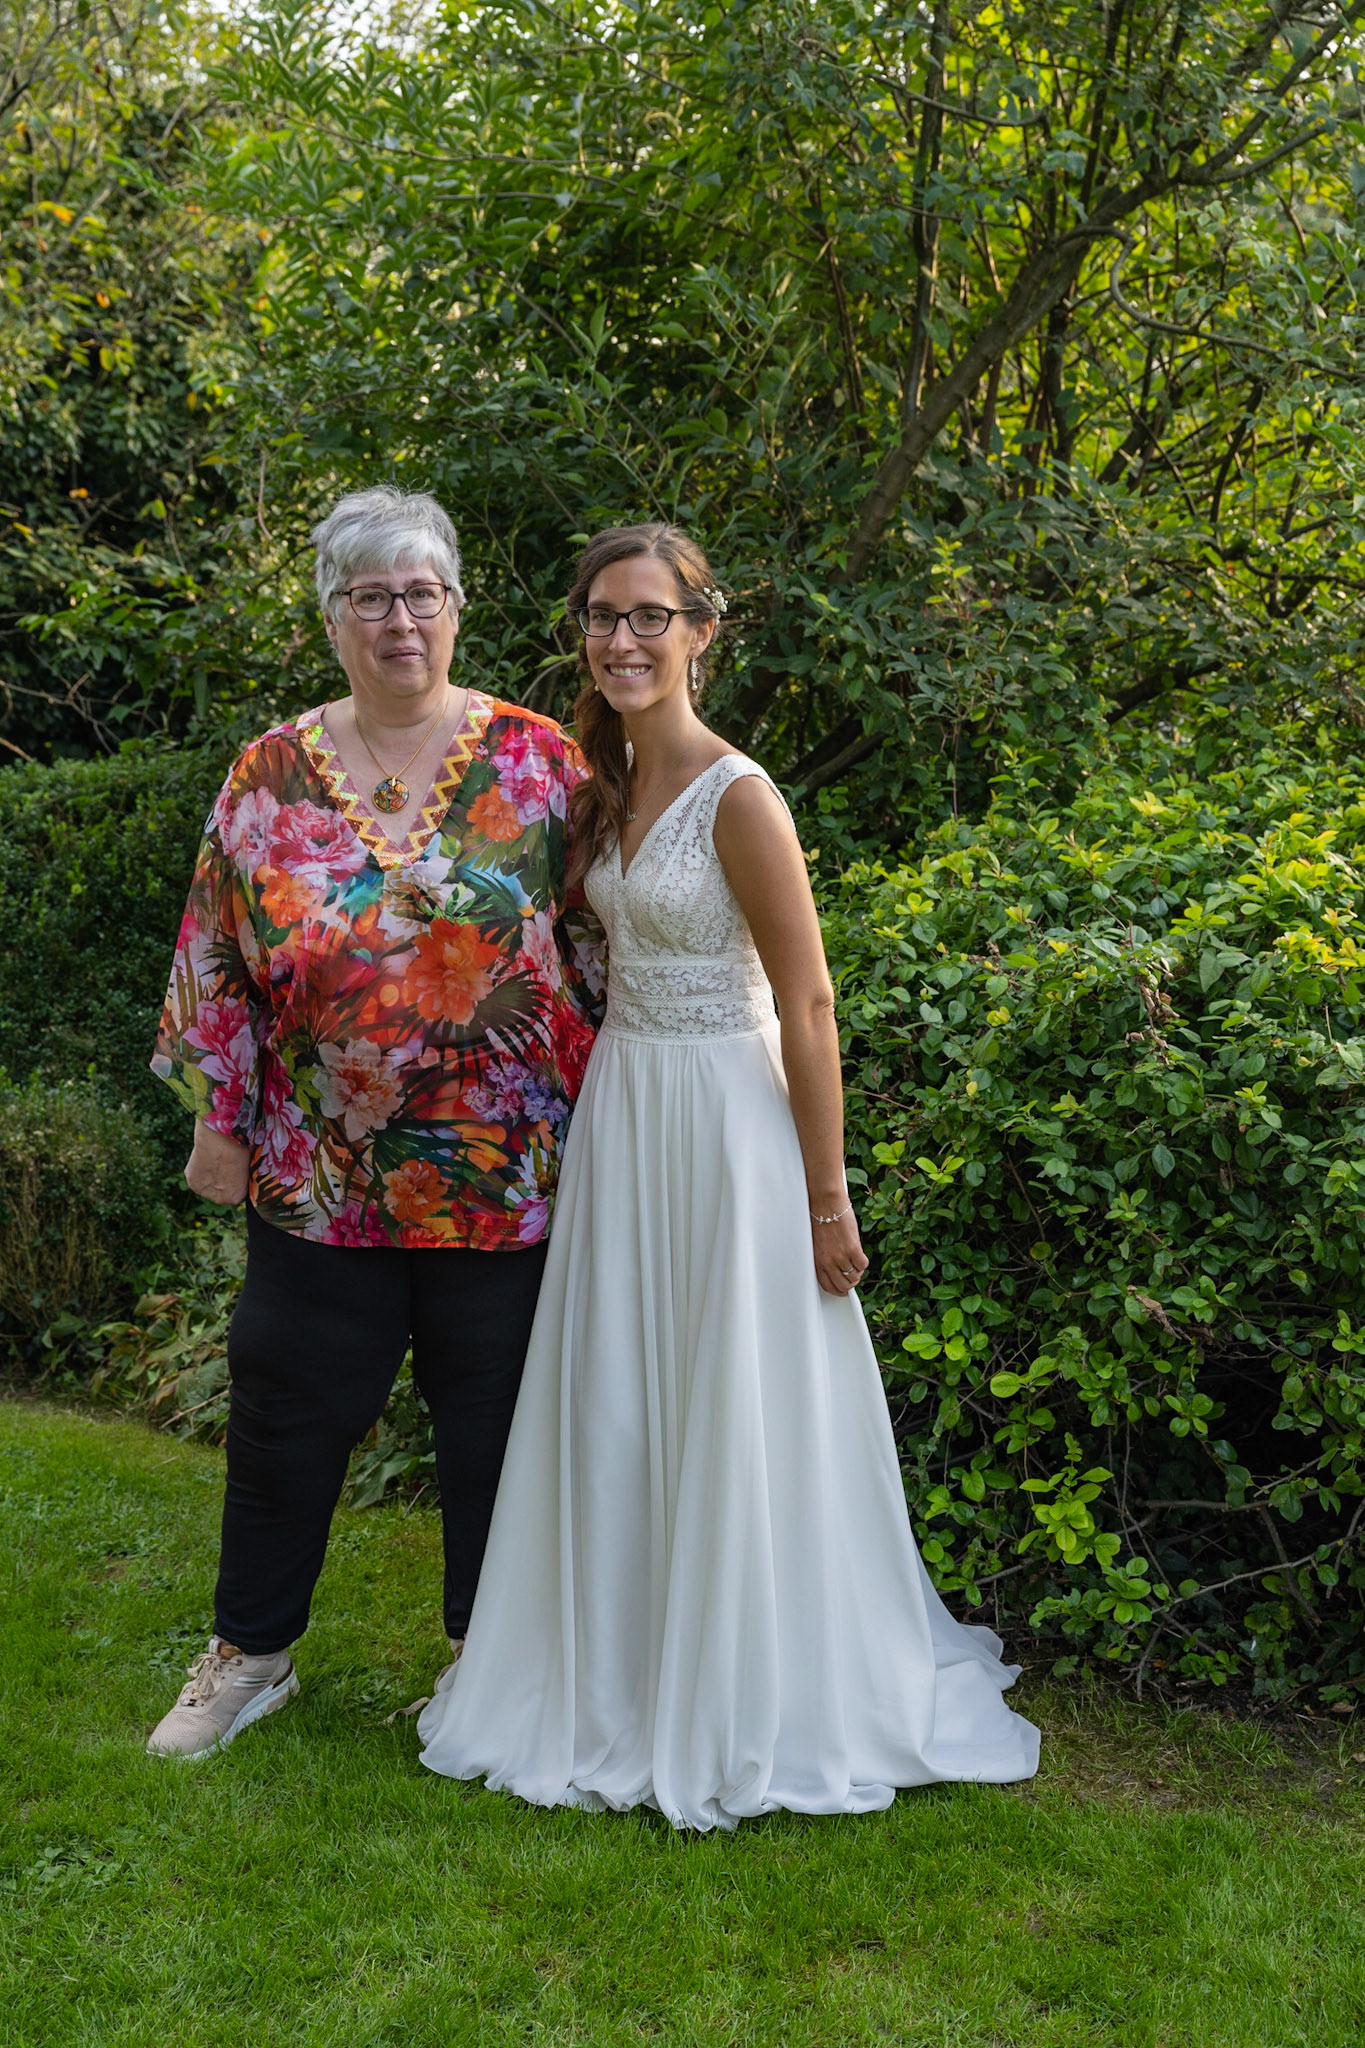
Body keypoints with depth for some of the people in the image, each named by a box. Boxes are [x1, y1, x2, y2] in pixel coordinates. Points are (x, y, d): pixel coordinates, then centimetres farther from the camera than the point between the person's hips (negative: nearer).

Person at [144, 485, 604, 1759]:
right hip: (321, 1172, 1)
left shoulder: (535, 761, -1)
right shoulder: (272, 774, 2)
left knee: (496, 1414, 10)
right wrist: (217, 1118, 4)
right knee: (288, 1406, 11)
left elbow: (598, 939, 2)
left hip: (507, 1169, -1)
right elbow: (219, 959, 6)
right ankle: (249, 1651, 31)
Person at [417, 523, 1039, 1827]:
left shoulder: (736, 797, -16)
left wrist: (827, 1200, -15)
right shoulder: (609, 787, 8)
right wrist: (601, 1111, 17)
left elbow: (807, 1009, -16)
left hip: (725, 1120, -7)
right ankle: (629, 1676, 32)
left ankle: (761, 1706, 24)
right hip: (620, 1115, 8)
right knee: (617, 1409, 14)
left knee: (734, 1414, 4)